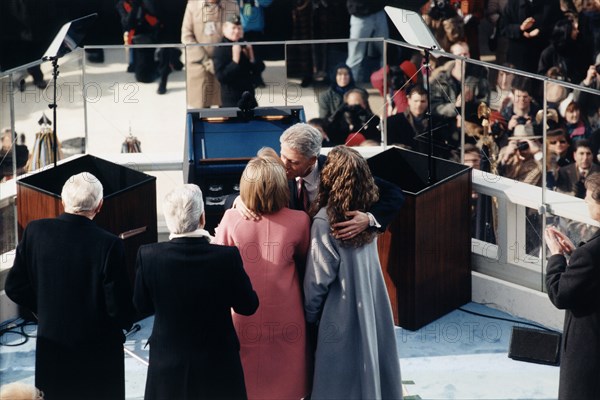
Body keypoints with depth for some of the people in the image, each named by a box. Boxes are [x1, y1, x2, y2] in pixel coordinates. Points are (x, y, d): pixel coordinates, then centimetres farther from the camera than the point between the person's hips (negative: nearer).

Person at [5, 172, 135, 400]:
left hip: (50, 345, 3)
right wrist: (125, 321, 4)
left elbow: (14, 287, -3)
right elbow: (119, 307, -18)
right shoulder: (109, 244, -22)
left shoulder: (35, 231, -11)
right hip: (98, 352, -3)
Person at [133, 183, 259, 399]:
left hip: (168, 367, 1)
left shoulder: (148, 256, -16)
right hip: (218, 367, -1)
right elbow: (248, 306, -6)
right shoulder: (227, 257, -21)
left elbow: (142, 307, -2)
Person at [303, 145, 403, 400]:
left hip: (343, 310, -6)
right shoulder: (367, 210, -4)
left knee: (342, 377, 8)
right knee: (373, 355, 20)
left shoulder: (325, 220, -23)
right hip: (373, 300, 6)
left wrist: (310, 315, -4)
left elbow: (319, 278, -17)